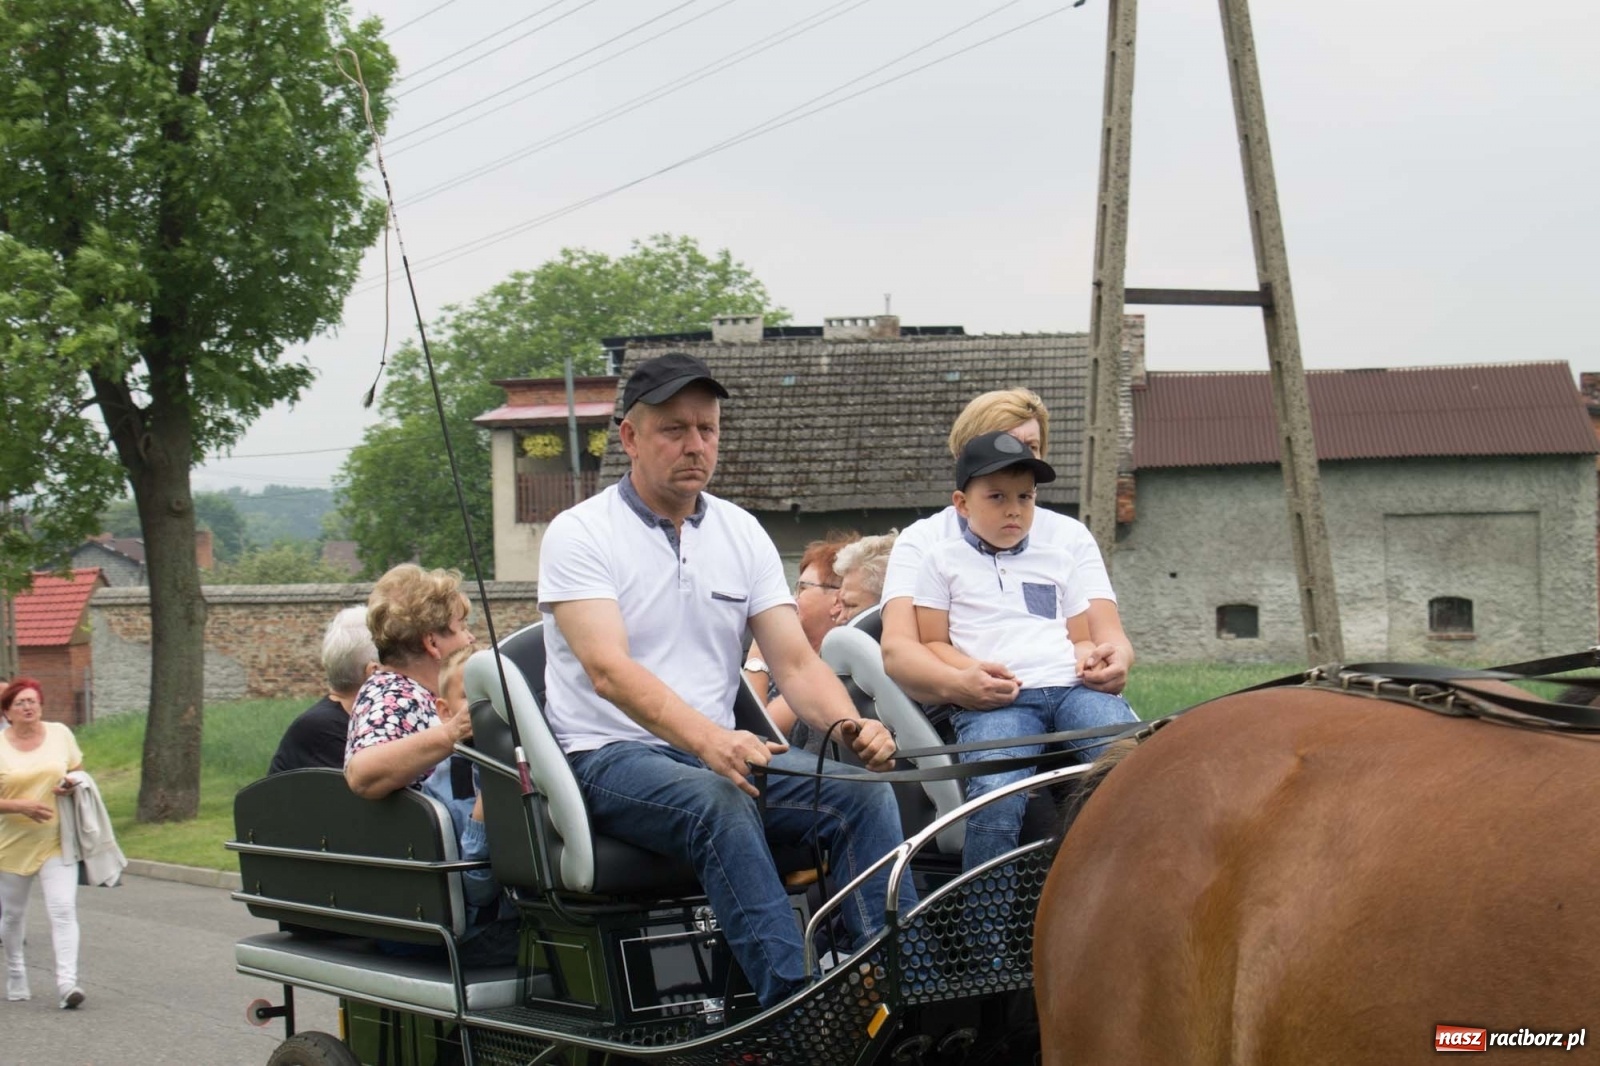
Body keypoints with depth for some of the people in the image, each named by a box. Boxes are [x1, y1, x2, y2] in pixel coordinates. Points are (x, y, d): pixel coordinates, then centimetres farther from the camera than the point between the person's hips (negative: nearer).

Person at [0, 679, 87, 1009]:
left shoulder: (60, 734, 3)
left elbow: (78, 771, 14)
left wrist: (72, 785, -8)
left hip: (56, 840, 0)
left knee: (63, 908, -14)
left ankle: (67, 982, -18)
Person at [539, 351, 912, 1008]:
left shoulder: (741, 534, 11)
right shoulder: (580, 534, -6)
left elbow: (796, 664, 5)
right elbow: (608, 670, -21)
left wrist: (848, 726, -19)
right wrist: (709, 741, -38)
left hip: (721, 752, 5)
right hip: (608, 757, -5)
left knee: (865, 794, -20)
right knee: (718, 801, -37)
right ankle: (795, 1007, -41)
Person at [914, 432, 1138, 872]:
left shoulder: (1056, 559, 29)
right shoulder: (944, 560, 19)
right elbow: (933, 644, 12)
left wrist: (1089, 654, 5)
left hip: (1072, 687, 3)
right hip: (995, 701, -3)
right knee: (996, 799, -33)